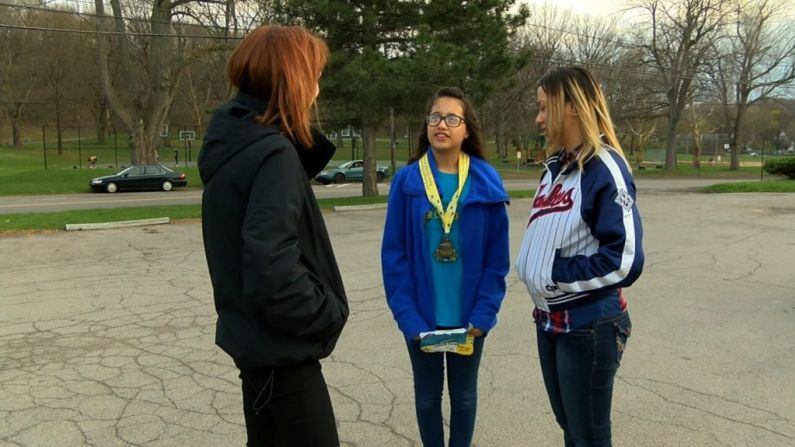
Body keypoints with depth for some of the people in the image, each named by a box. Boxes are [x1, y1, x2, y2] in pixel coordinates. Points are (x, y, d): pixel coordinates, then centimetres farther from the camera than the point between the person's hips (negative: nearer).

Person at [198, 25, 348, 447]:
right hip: (280, 346, -9)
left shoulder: (237, 139, 4)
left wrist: (304, 140, -3)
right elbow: (273, 271, -31)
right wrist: (328, 313, -16)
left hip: (255, 337, 9)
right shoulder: (272, 154, -24)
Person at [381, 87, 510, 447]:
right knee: (427, 395, 17)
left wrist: (484, 313, -10)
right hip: (422, 315, 0)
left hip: (468, 315, 0)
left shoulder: (486, 181, -6)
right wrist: (408, 316, -13)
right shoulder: (406, 180, -7)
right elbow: (394, 254, -7)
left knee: (463, 394, 18)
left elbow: (497, 254, -4)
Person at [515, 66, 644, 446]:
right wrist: (533, 272, 1)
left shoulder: (604, 168, -17)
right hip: (549, 320, 8)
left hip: (590, 326, -8)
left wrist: (557, 275, -16)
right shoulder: (555, 167, 8)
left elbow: (625, 260, -23)